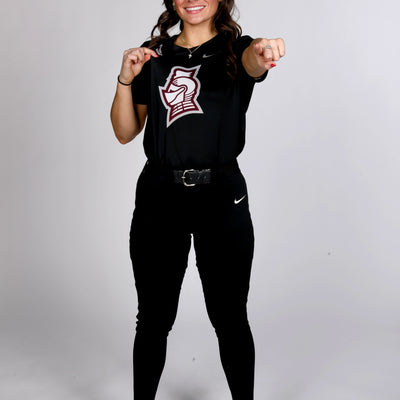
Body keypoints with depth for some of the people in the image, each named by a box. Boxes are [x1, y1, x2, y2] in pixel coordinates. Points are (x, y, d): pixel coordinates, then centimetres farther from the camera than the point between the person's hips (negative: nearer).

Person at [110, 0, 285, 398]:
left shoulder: (235, 49, 3)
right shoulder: (153, 55, 10)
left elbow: (253, 63, -24)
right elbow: (125, 133, 8)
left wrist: (264, 51, -47)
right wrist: (125, 79, -7)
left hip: (222, 200, -2)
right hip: (159, 199, 2)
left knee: (230, 319, 7)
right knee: (153, 319, 10)